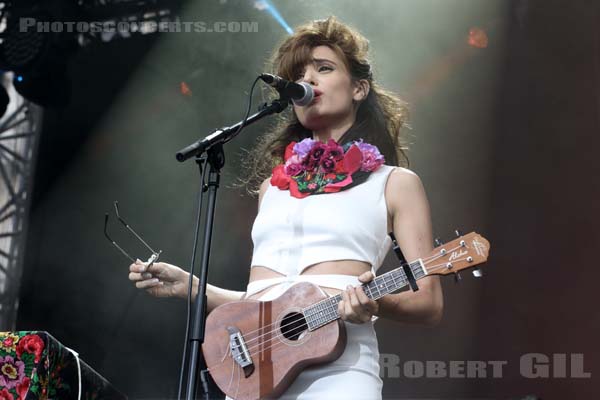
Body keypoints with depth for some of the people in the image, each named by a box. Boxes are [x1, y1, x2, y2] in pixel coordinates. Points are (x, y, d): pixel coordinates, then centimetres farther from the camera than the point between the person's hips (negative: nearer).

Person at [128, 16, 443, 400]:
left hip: (335, 367, -4)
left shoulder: (395, 182, 7)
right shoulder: (274, 183, 20)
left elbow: (429, 304, 1)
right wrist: (189, 286, 10)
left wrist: (375, 302, -17)